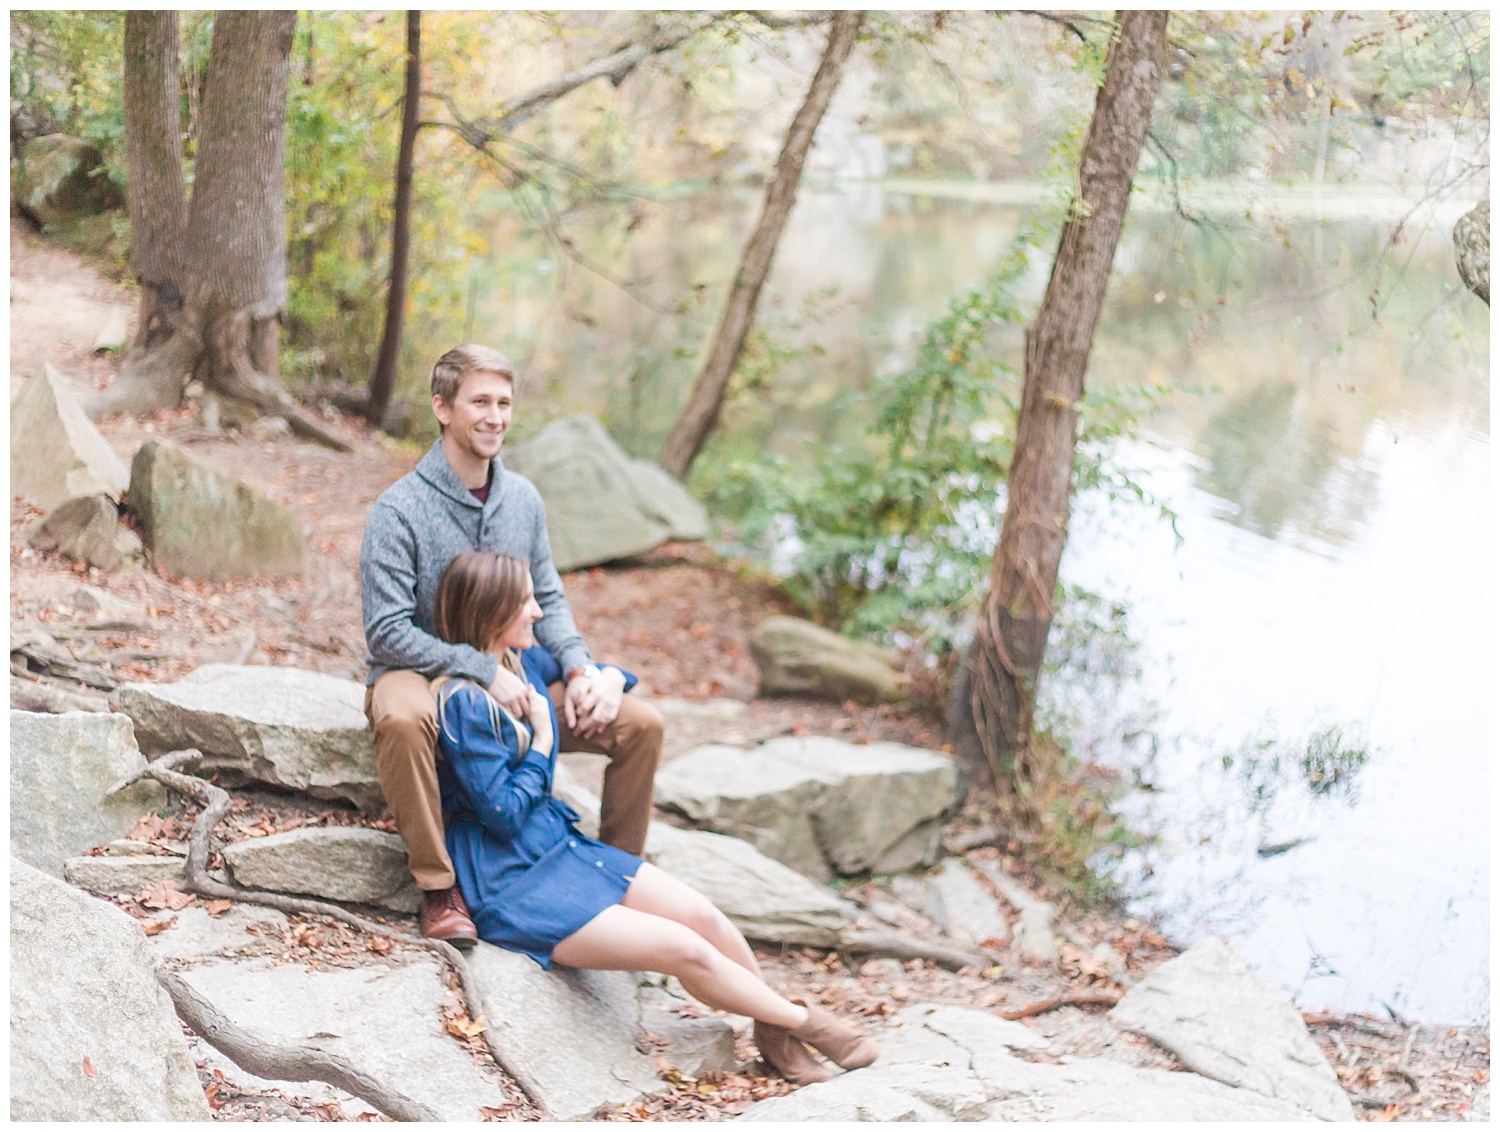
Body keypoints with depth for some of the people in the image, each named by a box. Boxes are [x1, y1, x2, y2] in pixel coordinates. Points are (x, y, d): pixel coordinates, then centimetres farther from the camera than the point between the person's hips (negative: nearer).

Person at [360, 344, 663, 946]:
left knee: (641, 723, -9)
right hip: (419, 674, -5)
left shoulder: (522, 500, 4)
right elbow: (387, 632, -18)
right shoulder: (400, 508, -14)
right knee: (401, 717, -42)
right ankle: (439, 888, -26)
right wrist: (484, 671, -23)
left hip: (508, 677, 5)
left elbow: (548, 601, 10)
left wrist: (579, 669, -9)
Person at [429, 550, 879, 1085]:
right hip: (511, 884, -8)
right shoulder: (461, 701, -20)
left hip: (560, 845, 8)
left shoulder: (524, 661, 6)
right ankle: (802, 1021, 4)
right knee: (684, 948, -15)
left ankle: (775, 1030, 11)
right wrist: (541, 740, -11)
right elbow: (504, 812, -20)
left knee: (701, 914, -7)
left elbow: (591, 671, 23)